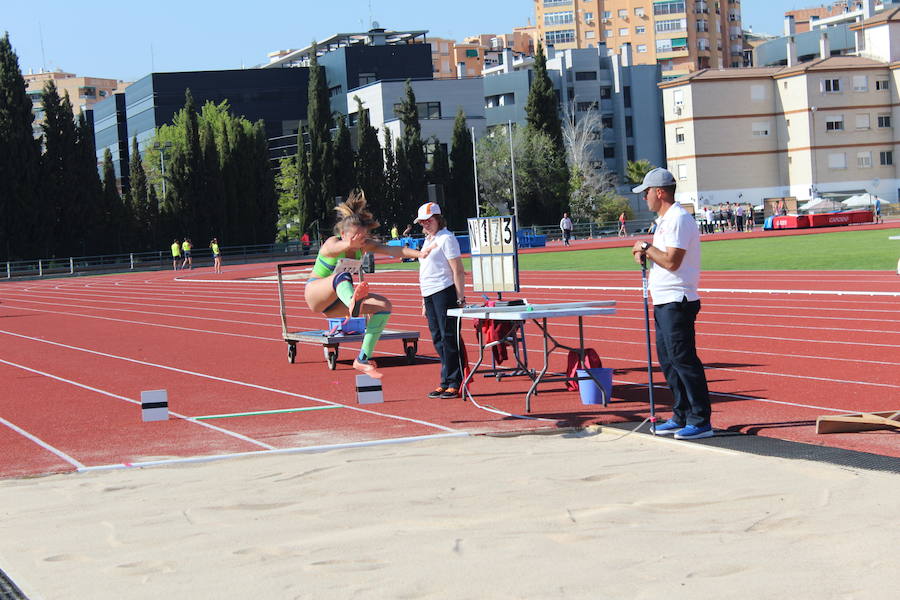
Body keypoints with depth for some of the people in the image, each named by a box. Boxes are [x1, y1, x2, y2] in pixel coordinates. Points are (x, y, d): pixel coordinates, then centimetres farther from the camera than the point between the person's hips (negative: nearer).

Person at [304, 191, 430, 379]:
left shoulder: (364, 245, -8)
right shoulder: (332, 244, -21)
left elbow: (391, 250, -22)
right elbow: (336, 247, -46)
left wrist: (418, 254, -38)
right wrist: (350, 244, -67)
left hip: (336, 302, 6)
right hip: (315, 294, -6)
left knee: (383, 305, -11)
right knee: (342, 275, -37)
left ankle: (363, 359, -10)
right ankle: (353, 304, -76)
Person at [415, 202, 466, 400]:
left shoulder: (446, 238, -7)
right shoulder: (428, 240, 20)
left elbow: (458, 271, -12)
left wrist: (460, 298, -18)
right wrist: (424, 301, 20)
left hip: (445, 292, -9)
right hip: (429, 295, 9)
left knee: (448, 338, -7)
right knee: (438, 339, 8)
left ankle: (455, 384, -4)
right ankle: (445, 383, 13)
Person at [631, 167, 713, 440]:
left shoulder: (678, 219, -15)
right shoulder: (665, 220, 18)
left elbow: (671, 261, -23)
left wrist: (647, 248, -10)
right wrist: (646, 253, 5)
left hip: (677, 302, -11)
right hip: (664, 302, 11)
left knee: (683, 359, -10)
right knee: (668, 360, 14)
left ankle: (701, 421, -7)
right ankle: (681, 417, 21)